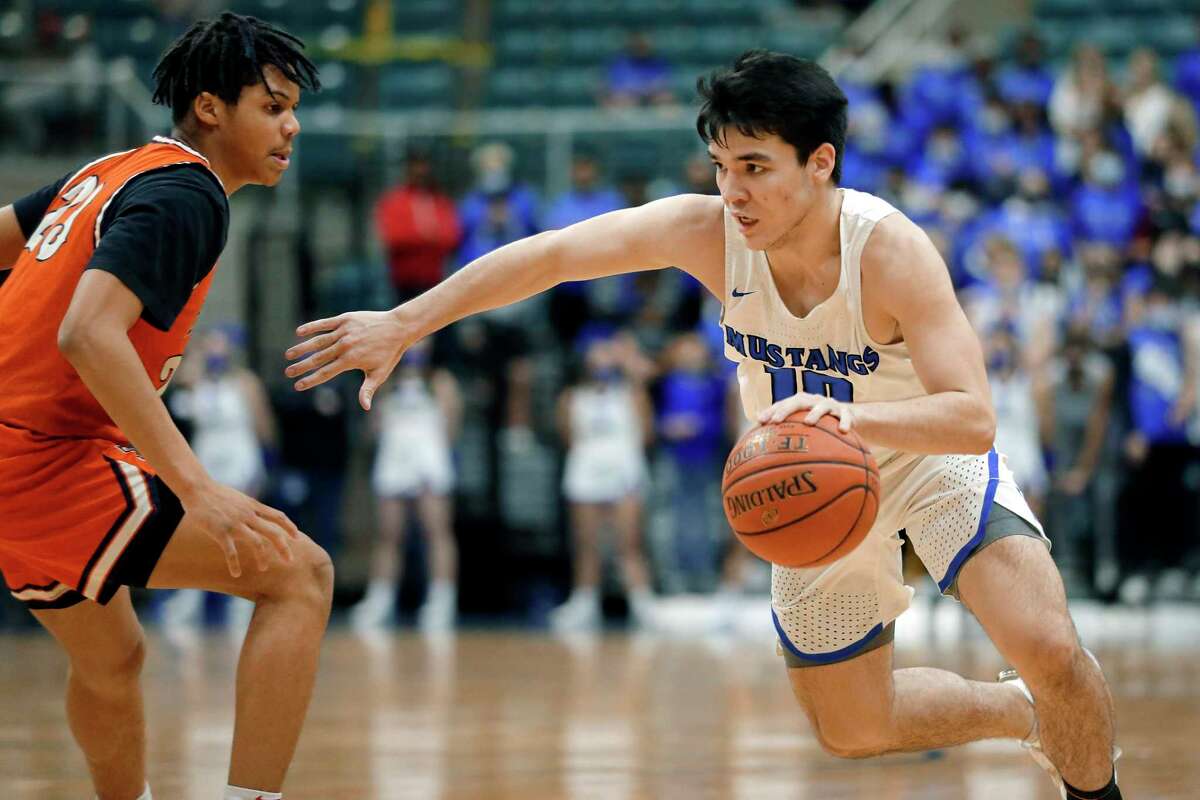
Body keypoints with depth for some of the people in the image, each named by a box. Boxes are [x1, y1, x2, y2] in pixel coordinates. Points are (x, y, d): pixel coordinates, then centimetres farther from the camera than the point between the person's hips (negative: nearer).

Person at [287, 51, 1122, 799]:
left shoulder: (891, 251, -34)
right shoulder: (708, 229, -24)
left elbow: (973, 418, -42)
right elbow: (550, 254, -21)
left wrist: (852, 415, -60)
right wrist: (403, 324, -27)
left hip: (930, 454, -4)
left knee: (1050, 652, -26)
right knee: (852, 730, 12)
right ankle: (1026, 715, 38)